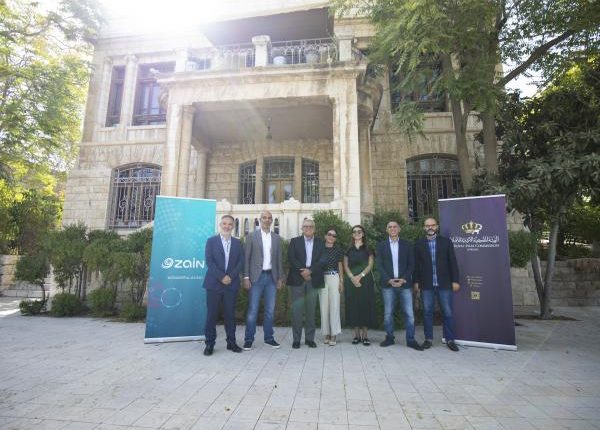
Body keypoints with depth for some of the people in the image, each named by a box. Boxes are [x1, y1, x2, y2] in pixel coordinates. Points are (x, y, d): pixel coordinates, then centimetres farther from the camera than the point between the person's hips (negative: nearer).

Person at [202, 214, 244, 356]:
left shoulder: (237, 243, 11)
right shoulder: (211, 241, 4)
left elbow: (241, 262, 4)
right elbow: (209, 261, -5)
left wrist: (230, 276, -9)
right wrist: (221, 277, -13)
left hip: (232, 284, 2)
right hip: (214, 283, -2)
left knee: (230, 314, 7)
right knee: (211, 314, 2)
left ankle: (231, 342, 16)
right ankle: (210, 344, 11)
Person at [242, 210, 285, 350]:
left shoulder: (277, 238, 10)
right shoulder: (252, 236, 1)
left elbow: (279, 259, 11)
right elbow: (246, 258, -1)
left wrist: (280, 278, 7)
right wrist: (246, 277, -7)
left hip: (271, 277, 3)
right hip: (256, 276, -3)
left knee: (270, 309, 9)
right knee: (252, 309, 0)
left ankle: (269, 337, 22)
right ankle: (249, 339, 12)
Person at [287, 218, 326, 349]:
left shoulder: (320, 243, 11)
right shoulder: (294, 241, 8)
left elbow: (322, 260, 0)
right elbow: (291, 258, -3)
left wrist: (310, 270, -13)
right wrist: (302, 271, -13)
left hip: (313, 280, 1)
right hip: (297, 279, -1)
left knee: (311, 310, 5)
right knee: (297, 309, -1)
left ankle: (310, 338, 15)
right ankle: (296, 339, 9)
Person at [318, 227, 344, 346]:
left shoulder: (338, 250, 6)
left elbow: (340, 266, 9)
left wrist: (341, 281, 2)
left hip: (334, 278, 0)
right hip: (322, 279, 0)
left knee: (334, 306, -1)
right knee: (324, 306, 4)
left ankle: (333, 335, 6)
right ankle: (326, 333, 14)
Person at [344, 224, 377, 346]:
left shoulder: (368, 249, 8)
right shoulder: (348, 249, 11)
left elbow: (370, 265, -1)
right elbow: (345, 266, 5)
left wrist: (360, 276, -14)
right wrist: (352, 277, -11)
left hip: (365, 281, -1)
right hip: (351, 281, 1)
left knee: (365, 306, -2)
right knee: (353, 306, 1)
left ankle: (365, 335, 5)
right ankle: (357, 335, 9)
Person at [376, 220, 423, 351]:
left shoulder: (407, 245, 9)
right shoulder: (381, 245, 6)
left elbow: (411, 264, 5)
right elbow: (379, 265, 1)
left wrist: (403, 279, -9)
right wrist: (389, 280, -10)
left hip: (405, 283, 0)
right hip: (388, 284, 0)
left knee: (409, 313, 0)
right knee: (388, 313, 5)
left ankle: (411, 340, 10)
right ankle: (389, 338, 18)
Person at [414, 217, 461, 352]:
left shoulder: (446, 241, 5)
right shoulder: (419, 244, 6)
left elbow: (453, 262, 3)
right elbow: (416, 264, 7)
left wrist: (455, 280, -2)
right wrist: (416, 282, 3)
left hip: (444, 284, 0)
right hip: (426, 285, 1)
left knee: (447, 313, 3)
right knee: (427, 312, 5)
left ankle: (450, 340, 16)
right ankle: (428, 339, 15)